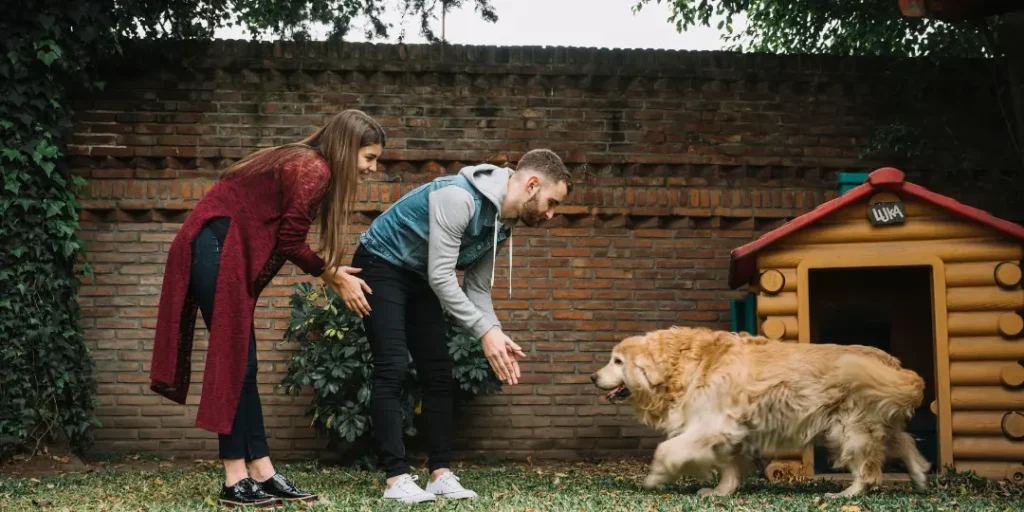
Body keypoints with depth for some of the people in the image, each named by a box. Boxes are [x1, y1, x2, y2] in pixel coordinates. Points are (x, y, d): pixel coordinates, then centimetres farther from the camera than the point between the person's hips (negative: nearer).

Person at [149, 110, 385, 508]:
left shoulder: (305, 165, 17)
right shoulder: (314, 170, -12)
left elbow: (284, 238, 14)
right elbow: (291, 242, -13)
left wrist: (332, 273, 8)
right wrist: (331, 274, 1)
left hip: (225, 254, 10)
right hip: (217, 252, -10)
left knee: (240, 365, 8)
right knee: (234, 364, -7)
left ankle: (261, 473, 11)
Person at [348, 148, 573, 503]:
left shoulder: (502, 224, -3)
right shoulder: (459, 198, -32)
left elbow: (477, 288, 2)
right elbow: (441, 276, -32)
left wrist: (497, 334, -14)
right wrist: (485, 331, -30)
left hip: (419, 278, 9)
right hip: (381, 266, -9)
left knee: (439, 371, 2)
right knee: (393, 368, -16)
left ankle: (440, 475, 4)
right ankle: (396, 479, -14)